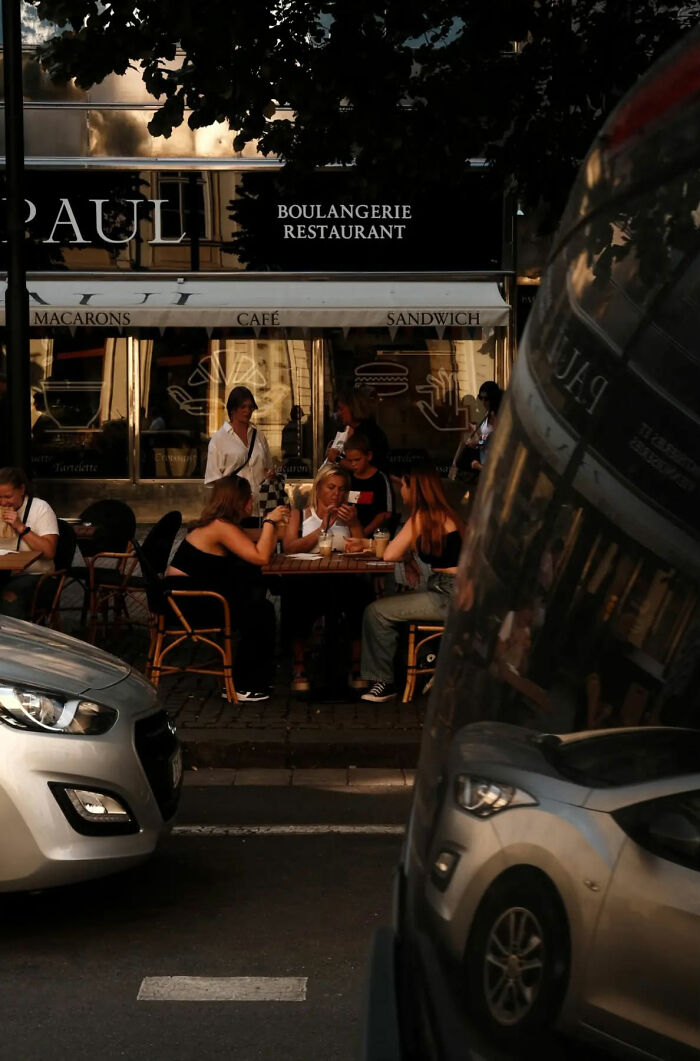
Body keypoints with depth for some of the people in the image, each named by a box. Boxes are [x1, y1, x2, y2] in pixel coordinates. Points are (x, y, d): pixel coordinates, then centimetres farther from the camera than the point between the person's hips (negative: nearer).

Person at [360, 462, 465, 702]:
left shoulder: (423, 516, -13)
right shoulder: (441, 513, 15)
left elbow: (390, 554, -15)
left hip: (449, 597, -10)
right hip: (449, 592, 10)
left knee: (376, 612, -8)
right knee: (380, 606, 13)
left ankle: (383, 681, 2)